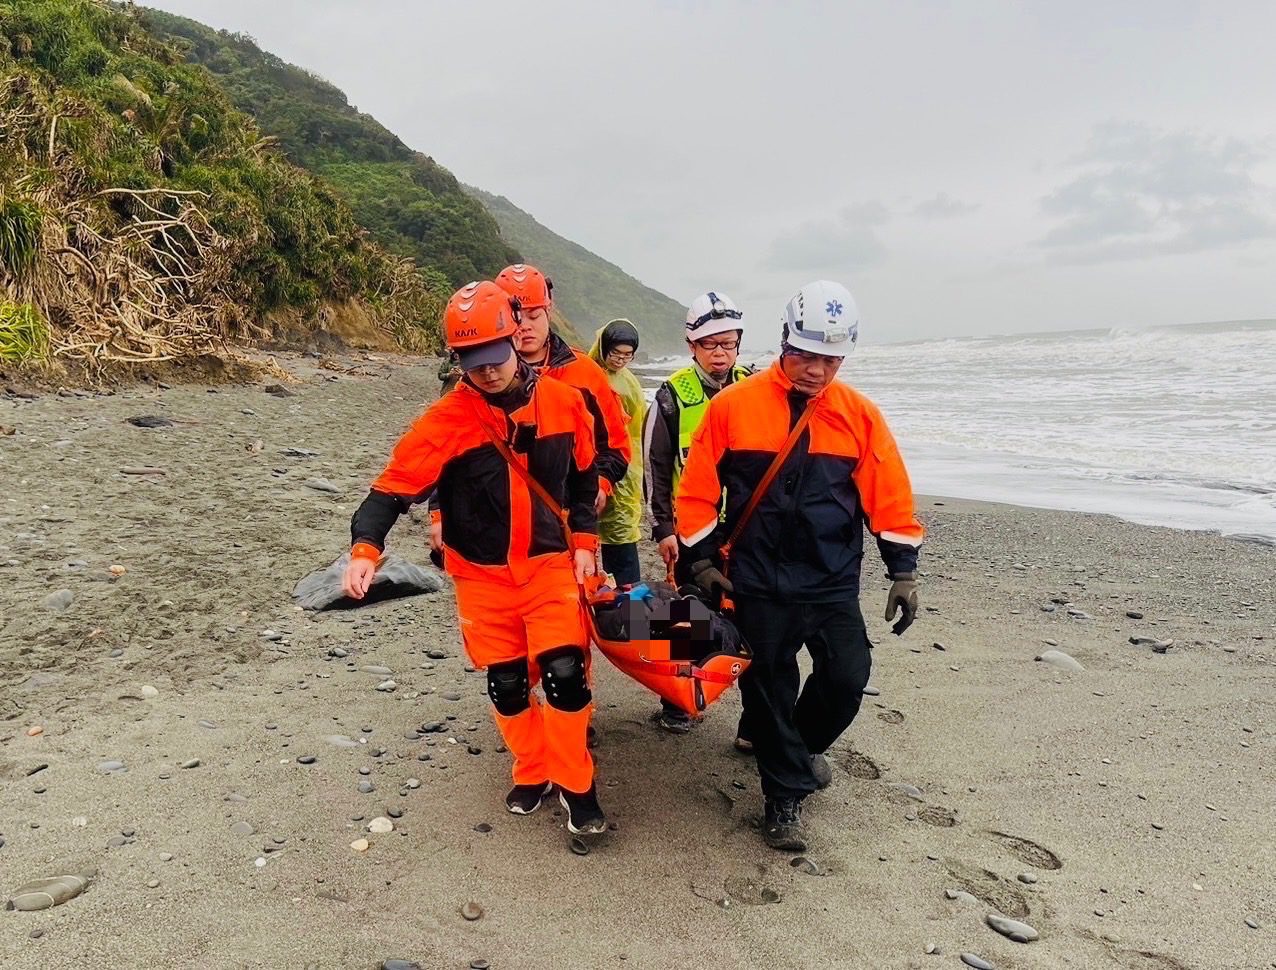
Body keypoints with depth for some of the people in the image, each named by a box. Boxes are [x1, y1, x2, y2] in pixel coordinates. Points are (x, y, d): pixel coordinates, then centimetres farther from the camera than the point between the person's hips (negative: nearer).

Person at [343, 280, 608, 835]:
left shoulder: (563, 402, -6)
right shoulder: (447, 420, -13)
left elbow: (584, 474, 8)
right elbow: (396, 485, -16)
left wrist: (584, 540, 4)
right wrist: (366, 548, -30)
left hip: (549, 564, 0)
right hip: (482, 575, 0)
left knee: (565, 674, -8)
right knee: (506, 684, 10)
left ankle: (576, 785, 13)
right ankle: (532, 773, 34)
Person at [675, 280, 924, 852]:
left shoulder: (859, 415, 0)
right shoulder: (733, 407, -5)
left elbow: (890, 497, 4)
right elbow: (698, 489, 0)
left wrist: (903, 570, 2)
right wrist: (702, 560, -2)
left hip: (834, 584, 2)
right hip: (759, 585, -1)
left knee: (848, 679, 1)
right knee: (769, 689, 7)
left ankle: (799, 746, 33)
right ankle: (785, 796, 28)